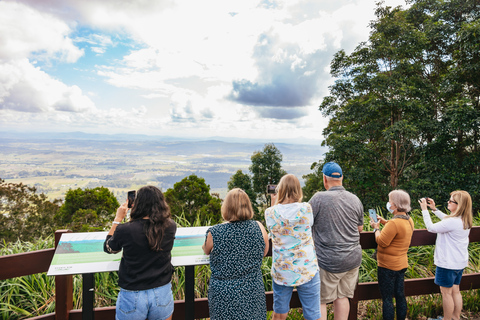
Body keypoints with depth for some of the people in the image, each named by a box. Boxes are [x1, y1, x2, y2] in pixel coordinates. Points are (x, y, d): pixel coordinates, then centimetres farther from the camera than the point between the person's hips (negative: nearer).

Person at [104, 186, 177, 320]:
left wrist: (118, 218, 8)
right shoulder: (170, 227, -12)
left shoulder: (125, 230, -19)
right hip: (162, 294, 2)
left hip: (132, 297, -2)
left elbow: (108, 247, 3)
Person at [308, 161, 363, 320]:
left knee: (320, 301, 7)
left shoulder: (319, 198, -16)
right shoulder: (355, 199, 2)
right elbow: (360, 228, 13)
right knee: (342, 296, 17)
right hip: (353, 259, 5)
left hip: (328, 261, -5)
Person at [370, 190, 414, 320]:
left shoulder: (394, 223, -26)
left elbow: (382, 242, -23)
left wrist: (376, 228, -8)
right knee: (400, 295, 19)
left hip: (388, 266, -9)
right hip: (402, 264, 9)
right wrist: (384, 222, 12)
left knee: (387, 299, 3)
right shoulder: (409, 220, 3)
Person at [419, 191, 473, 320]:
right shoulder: (465, 220, 0)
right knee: (455, 291, 19)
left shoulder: (452, 222, -28)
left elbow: (431, 228, -18)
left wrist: (425, 210, -11)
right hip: (460, 262, 9)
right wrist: (434, 209, 14)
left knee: (446, 292, 7)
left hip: (448, 263, -9)